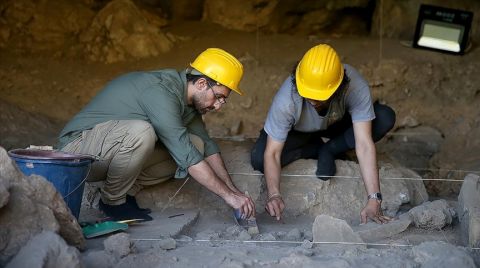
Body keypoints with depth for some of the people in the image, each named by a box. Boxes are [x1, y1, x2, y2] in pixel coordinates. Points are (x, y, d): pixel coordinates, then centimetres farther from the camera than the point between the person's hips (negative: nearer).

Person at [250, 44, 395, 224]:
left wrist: (374, 200, -46)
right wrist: (274, 195, -50)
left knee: (386, 118, -27)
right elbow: (272, 153, -33)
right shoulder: (286, 99, -38)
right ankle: (317, 149, -1)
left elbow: (364, 145, -40)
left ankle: (328, 151, -6)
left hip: (336, 125, 1)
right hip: (297, 131, 0)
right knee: (259, 159, -29)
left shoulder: (356, 87, -38)